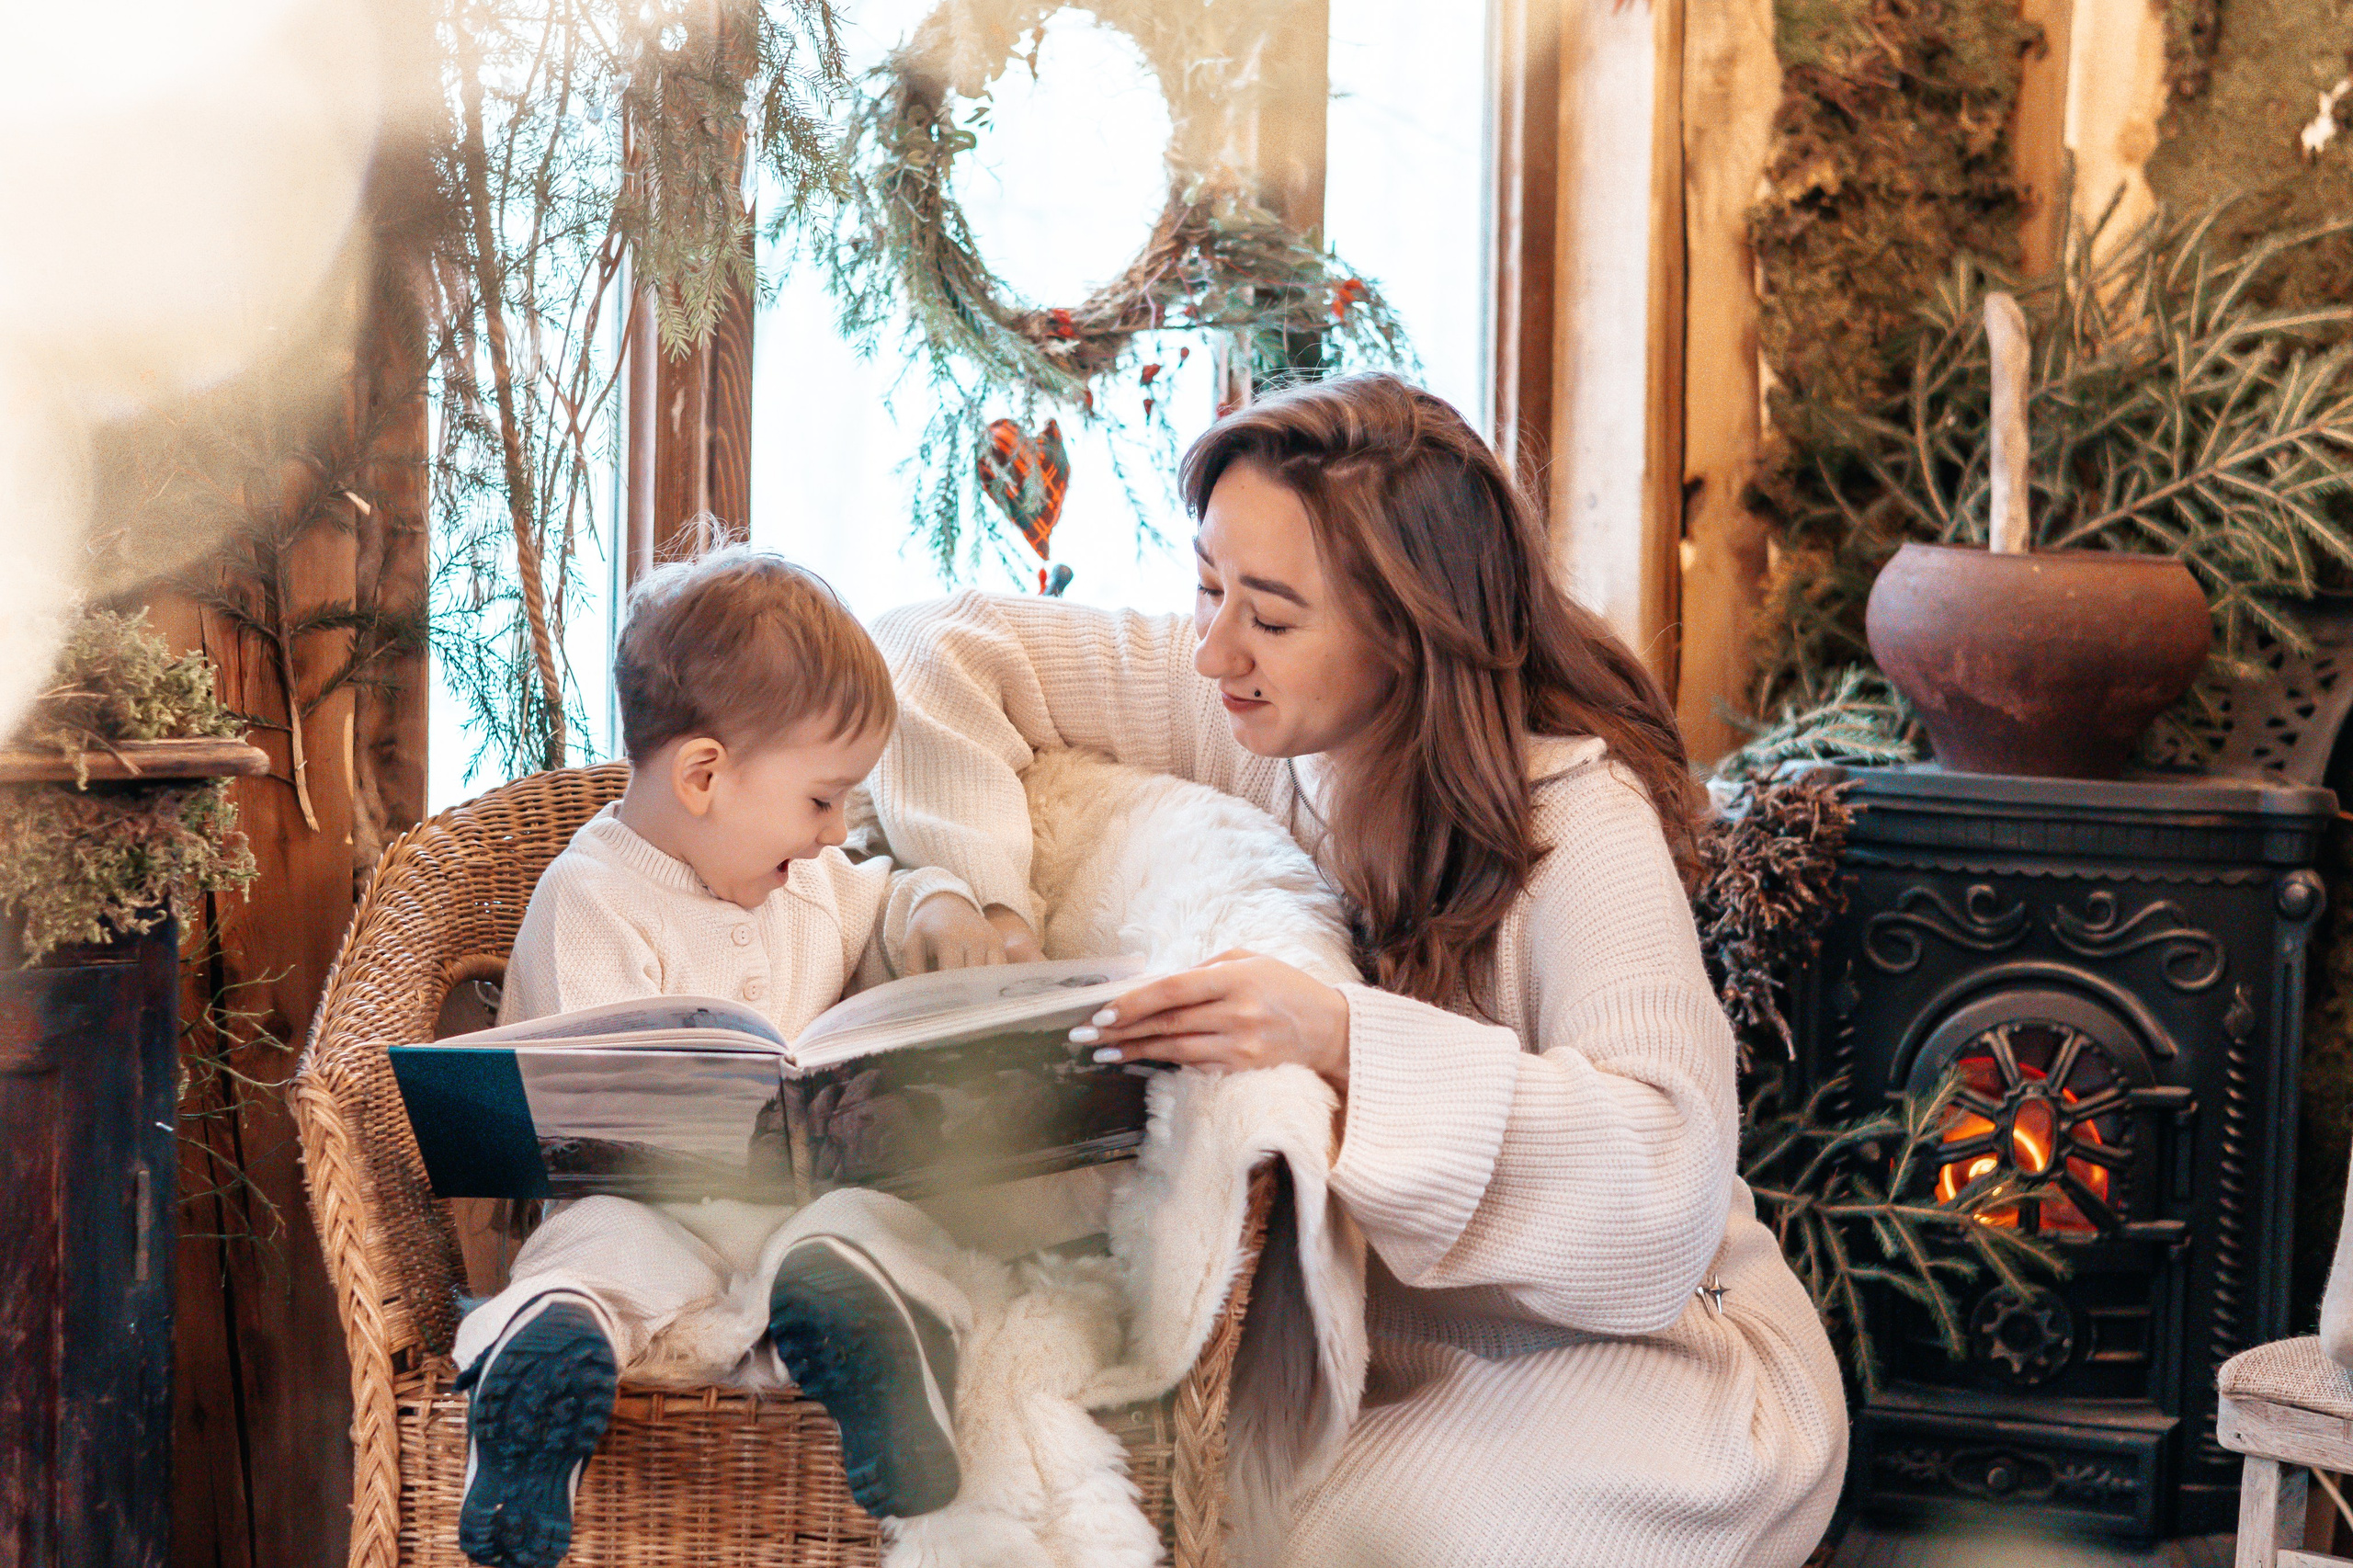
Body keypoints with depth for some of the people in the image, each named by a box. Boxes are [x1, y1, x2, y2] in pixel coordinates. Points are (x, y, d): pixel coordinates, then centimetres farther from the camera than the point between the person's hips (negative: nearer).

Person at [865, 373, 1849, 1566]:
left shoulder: (1579, 820, -22)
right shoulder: (1246, 711, -5)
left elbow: (1666, 1167, -34)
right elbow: (940, 651, 0)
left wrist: (1342, 1041, -43)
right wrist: (982, 909, -14)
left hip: (1640, 1354, -4)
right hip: (1383, 1343, 4)